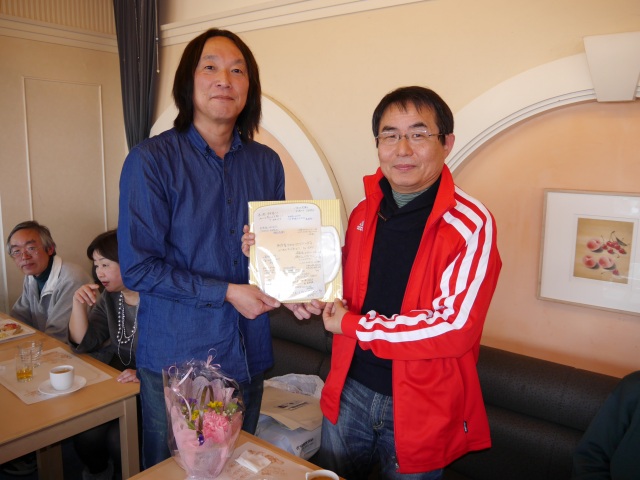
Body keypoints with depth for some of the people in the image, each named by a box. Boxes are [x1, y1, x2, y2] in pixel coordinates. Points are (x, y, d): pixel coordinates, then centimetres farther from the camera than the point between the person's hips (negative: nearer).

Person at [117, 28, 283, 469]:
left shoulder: (266, 163, 3)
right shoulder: (151, 160, -10)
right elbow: (138, 267, -14)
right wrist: (227, 292, -17)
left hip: (249, 355, 4)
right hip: (176, 359, -4)